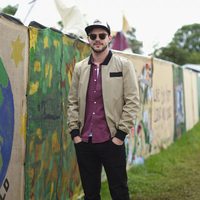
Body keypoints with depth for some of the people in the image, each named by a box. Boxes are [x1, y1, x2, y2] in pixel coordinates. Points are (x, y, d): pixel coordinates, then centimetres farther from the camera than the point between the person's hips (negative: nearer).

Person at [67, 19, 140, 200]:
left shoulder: (124, 65, 0)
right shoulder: (80, 68, 10)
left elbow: (132, 101, -6)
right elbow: (73, 101, 10)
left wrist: (120, 134, -11)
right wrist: (74, 132, 0)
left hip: (111, 140, -3)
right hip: (84, 141, 3)